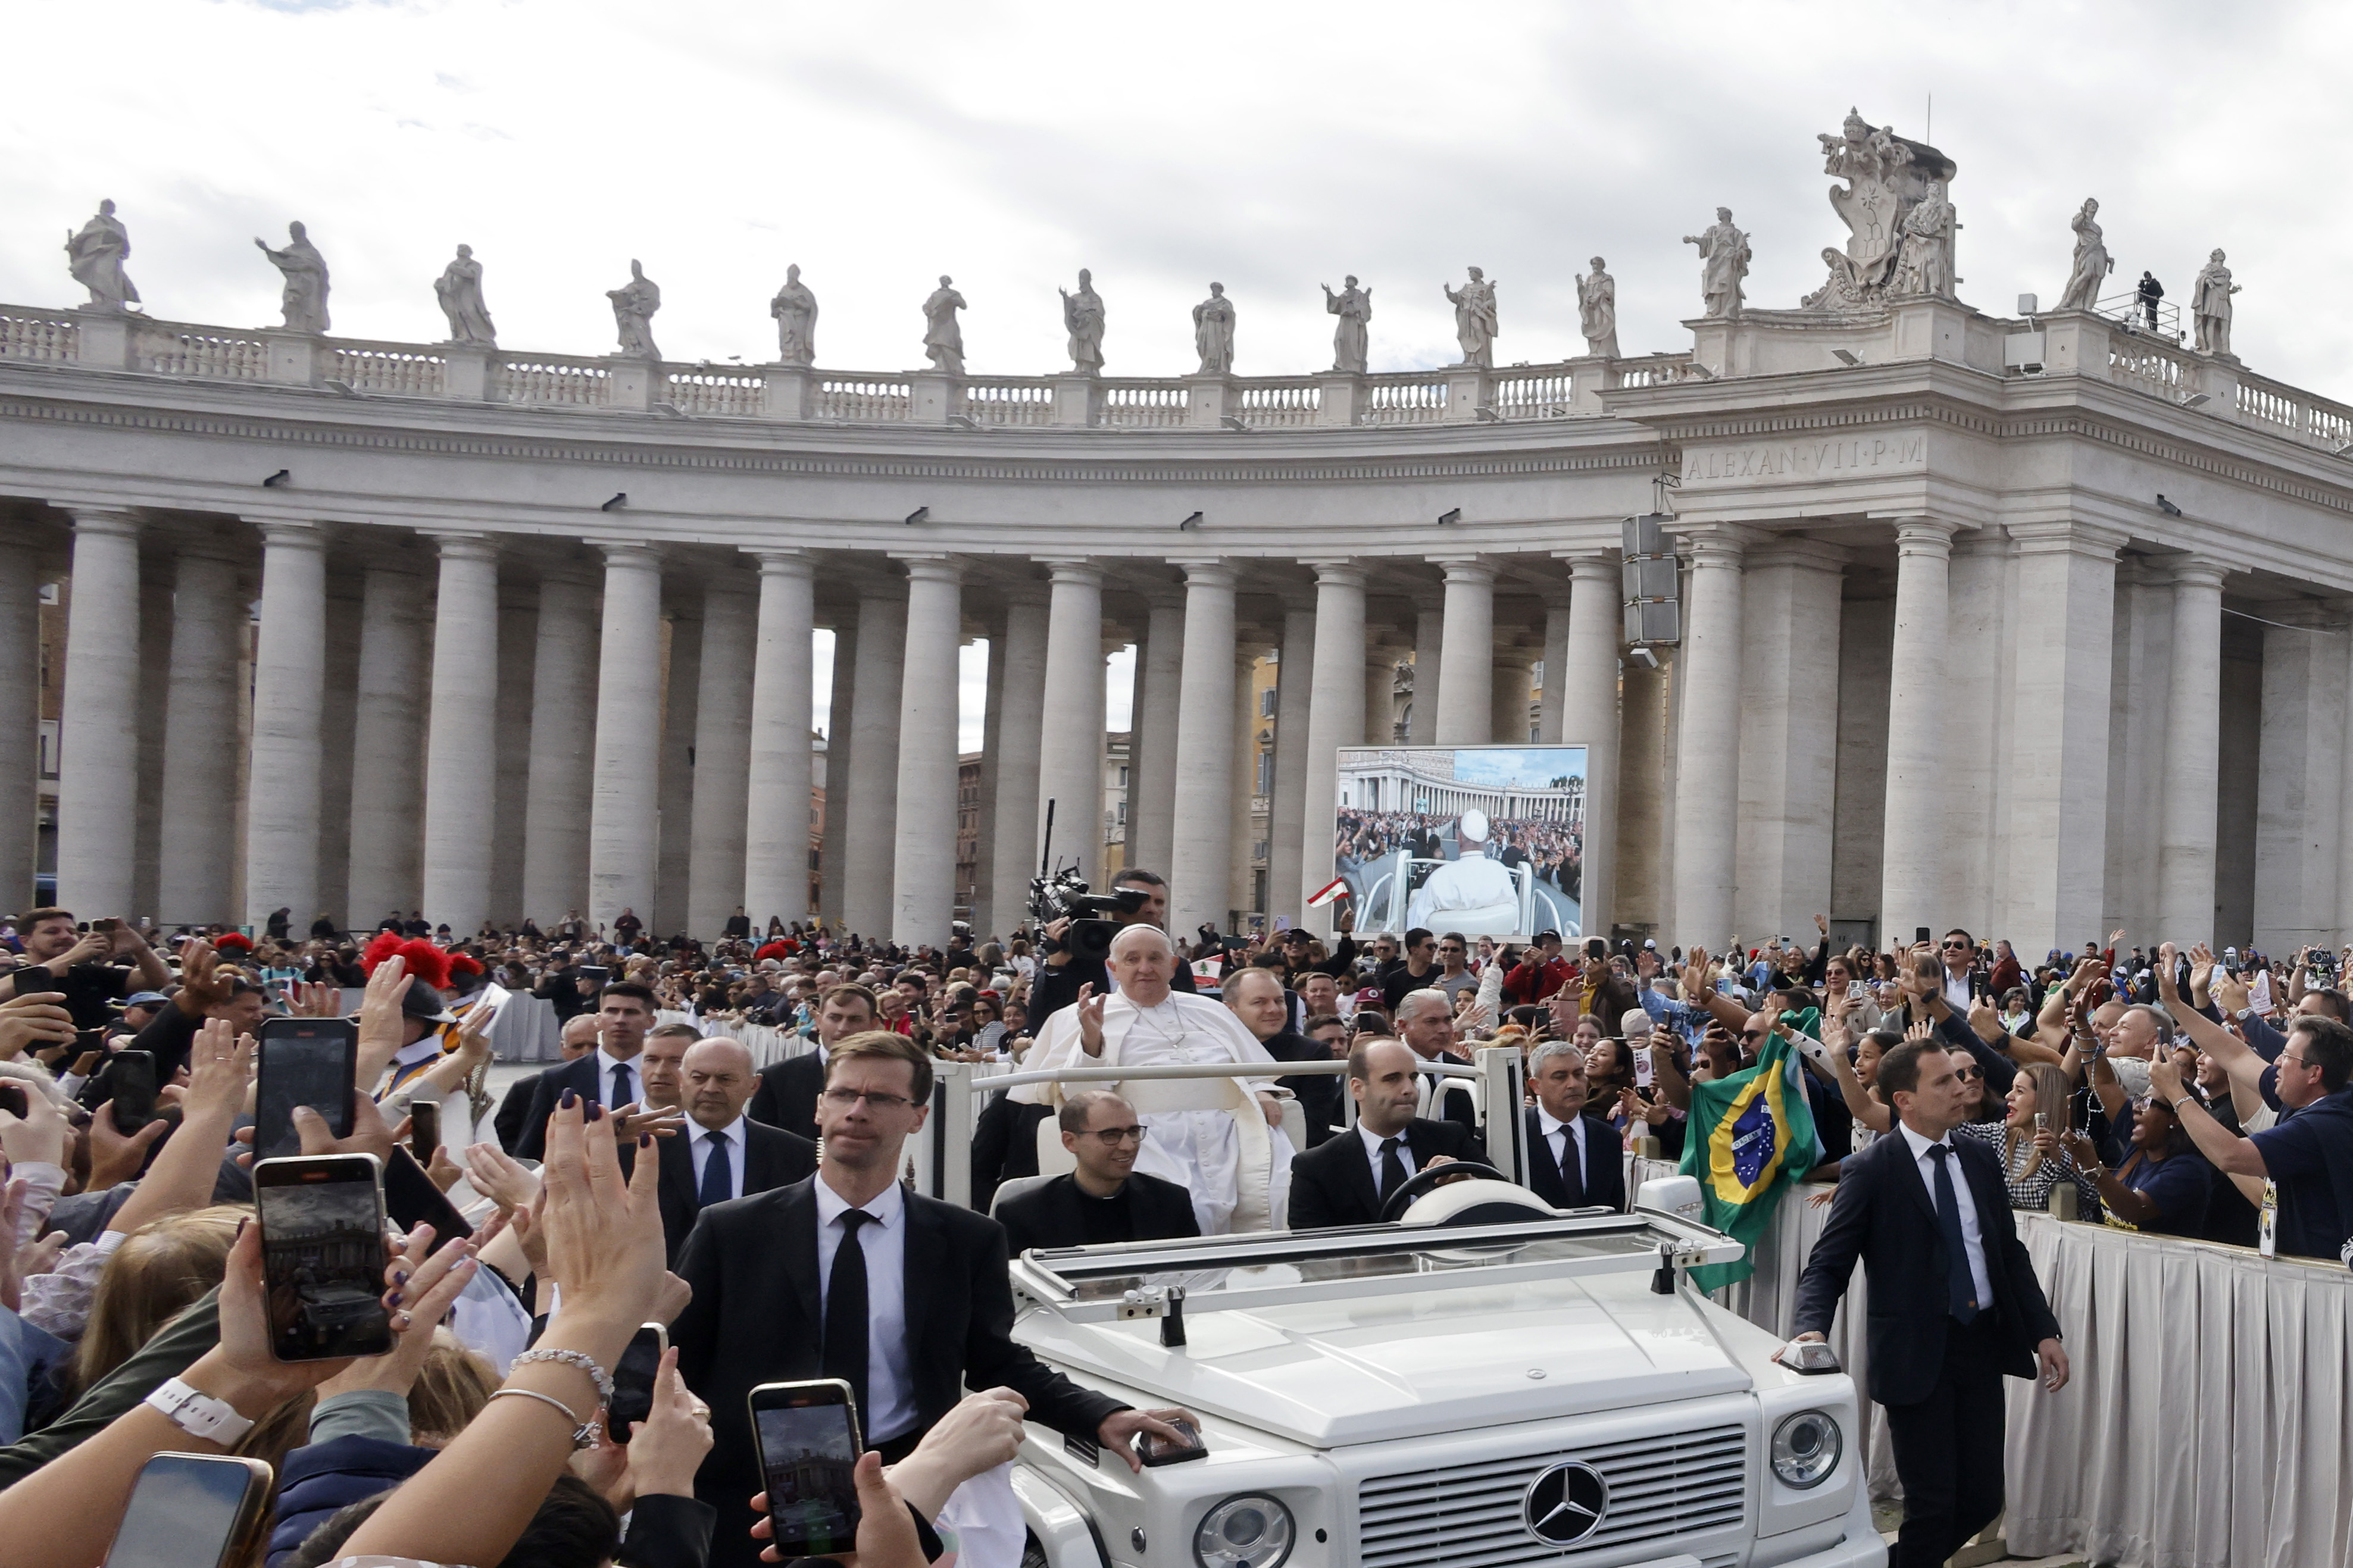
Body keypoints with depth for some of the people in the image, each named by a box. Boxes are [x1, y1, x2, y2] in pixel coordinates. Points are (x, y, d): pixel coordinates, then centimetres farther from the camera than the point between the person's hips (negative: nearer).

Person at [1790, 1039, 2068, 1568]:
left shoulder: (1981, 1160, 9)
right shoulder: (1870, 1171, -9)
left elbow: (2011, 1255, 14)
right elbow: (1828, 1264, -11)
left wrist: (2044, 1332, 5)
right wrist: (1814, 1329, -29)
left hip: (1983, 1345, 6)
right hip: (1917, 1356, -5)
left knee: (1982, 1502, 9)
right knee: (1933, 1506, -3)